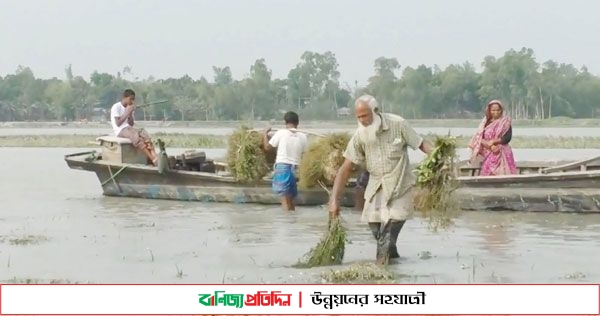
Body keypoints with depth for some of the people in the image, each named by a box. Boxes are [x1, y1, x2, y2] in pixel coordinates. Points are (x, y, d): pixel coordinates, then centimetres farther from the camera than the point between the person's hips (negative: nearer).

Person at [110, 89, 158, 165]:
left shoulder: (129, 108, 18)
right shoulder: (116, 107, -4)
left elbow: (131, 124, 12)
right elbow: (118, 123, -14)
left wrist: (130, 114, -3)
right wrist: (127, 113, -14)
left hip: (129, 128, 7)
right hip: (120, 130, -7)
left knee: (145, 135, -23)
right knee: (136, 137, -34)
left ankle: (154, 158, -40)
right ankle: (154, 160, -41)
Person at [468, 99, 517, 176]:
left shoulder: (505, 122, 5)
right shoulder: (485, 122, 10)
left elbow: (507, 138, -6)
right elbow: (478, 138, 1)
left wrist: (493, 141, -14)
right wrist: (488, 145, -15)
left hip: (502, 154, -1)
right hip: (488, 154, 1)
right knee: (488, 175, -10)